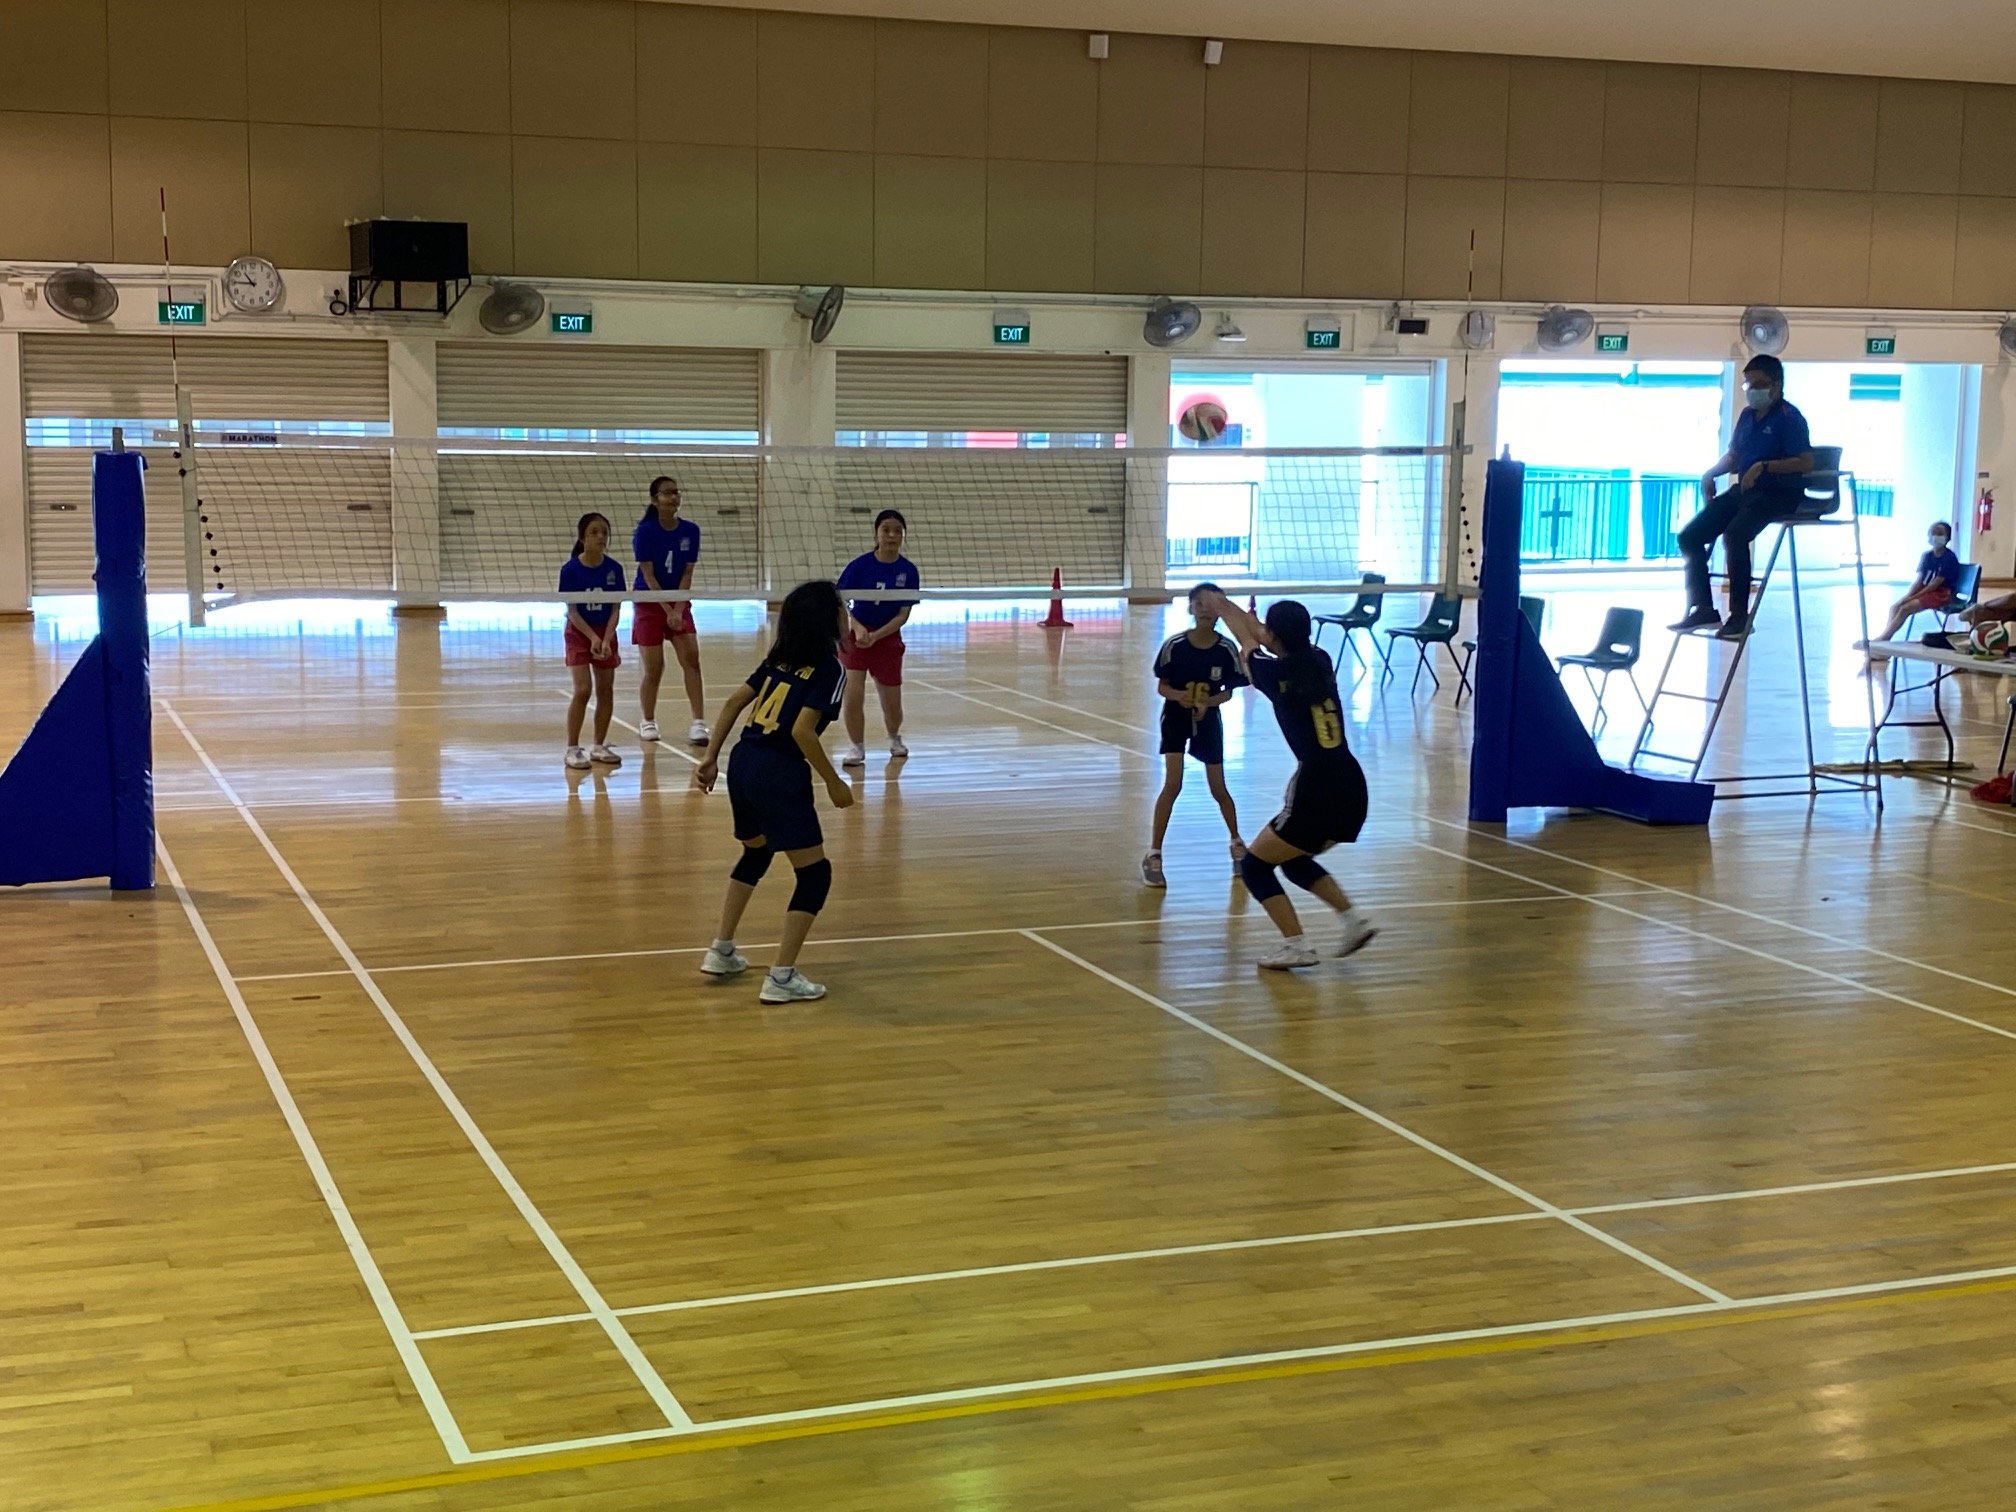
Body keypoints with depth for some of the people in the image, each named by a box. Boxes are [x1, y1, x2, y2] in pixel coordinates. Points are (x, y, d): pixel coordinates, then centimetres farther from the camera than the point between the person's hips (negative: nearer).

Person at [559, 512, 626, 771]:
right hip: (579, 633, -4)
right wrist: (593, 638, -22)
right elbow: (572, 610, -13)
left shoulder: (613, 568, -7)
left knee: (606, 690, 5)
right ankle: (572, 749, -6)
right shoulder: (570, 569, -15)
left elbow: (615, 608, -6)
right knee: (582, 690, -13)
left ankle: (599, 746, 18)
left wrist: (606, 640, -18)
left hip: (606, 633, 4)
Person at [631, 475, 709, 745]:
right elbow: (648, 576, -14)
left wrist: (678, 610, -14)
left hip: (679, 603, 3)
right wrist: (668, 611, -19)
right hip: (650, 604, -3)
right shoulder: (645, 532, -13)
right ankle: (648, 721, 19)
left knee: (691, 660, -12)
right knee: (654, 668, -1)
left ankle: (699, 723, -14)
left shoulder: (690, 530, -3)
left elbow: (687, 574, -3)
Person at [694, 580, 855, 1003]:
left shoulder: (780, 659, 14)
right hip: (779, 776, -8)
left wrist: (710, 758, 17)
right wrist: (834, 783, -9)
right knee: (814, 874, 1)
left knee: (755, 853, 31)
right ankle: (781, 977, -3)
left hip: (742, 764, 8)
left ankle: (721, 951, 34)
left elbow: (734, 702, 13)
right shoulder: (828, 668, -9)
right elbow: (802, 731, -18)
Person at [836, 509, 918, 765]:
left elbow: (903, 615, -8)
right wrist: (857, 628, -28)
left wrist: (875, 636, -21)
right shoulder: (860, 565, -12)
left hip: (888, 639, 1)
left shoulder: (908, 570, -8)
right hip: (854, 637, -1)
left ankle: (895, 739, 40)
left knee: (892, 704, 7)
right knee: (852, 696, -17)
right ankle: (856, 748, 4)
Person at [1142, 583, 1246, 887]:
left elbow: (1228, 693, -5)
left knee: (1218, 789, 11)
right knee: (1172, 784, -14)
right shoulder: (1174, 645, -17)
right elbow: (1161, 687, -9)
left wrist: (1207, 701, -24)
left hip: (1208, 719, 2)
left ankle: (1236, 842, 37)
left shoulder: (1227, 650, -15)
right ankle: (1153, 855, -7)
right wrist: (1180, 695, -29)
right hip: (1175, 716, -1)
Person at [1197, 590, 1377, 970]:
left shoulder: (1277, 673, -7)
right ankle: (1353, 918, 13)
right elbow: (1260, 638, 27)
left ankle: (1296, 945, 0)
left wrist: (1223, 609, 37)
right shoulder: (1321, 661, 8)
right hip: (1353, 787, 7)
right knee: (1295, 861, 28)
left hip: (1316, 792, -7)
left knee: (1254, 865, 11)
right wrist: (1226, 606, 41)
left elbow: (1247, 642, 17)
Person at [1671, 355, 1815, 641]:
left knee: (1734, 534, -33)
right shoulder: (1747, 416, 13)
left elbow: (1806, 463, -18)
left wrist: (1765, 466, -26)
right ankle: (1702, 609, 1)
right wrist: (1711, 474, 7)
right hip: (1744, 490, 9)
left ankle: (1740, 616, -25)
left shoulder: (1789, 419, -10)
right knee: (1689, 536, -3)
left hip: (1779, 494, -9)